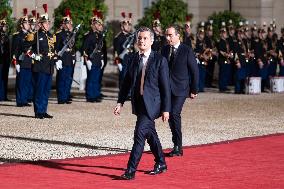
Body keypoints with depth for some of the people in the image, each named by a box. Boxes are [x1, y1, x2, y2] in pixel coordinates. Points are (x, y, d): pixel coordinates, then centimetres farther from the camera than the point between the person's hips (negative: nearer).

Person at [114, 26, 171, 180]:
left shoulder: (160, 60, -7)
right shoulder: (133, 60, 8)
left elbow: (165, 86, -7)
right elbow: (126, 82, 12)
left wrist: (166, 109, -9)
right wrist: (120, 102, 3)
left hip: (151, 104, -6)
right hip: (138, 103, 6)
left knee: (140, 132, -16)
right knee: (150, 134, 17)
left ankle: (131, 170, -16)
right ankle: (161, 164, 34)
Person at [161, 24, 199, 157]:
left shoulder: (187, 51, -6)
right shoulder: (165, 50, 9)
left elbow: (194, 71, -3)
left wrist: (194, 90, -4)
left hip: (180, 89, -6)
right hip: (167, 89, 6)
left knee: (174, 114, -17)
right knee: (170, 116, 7)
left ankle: (178, 147, -12)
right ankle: (177, 145, 19)